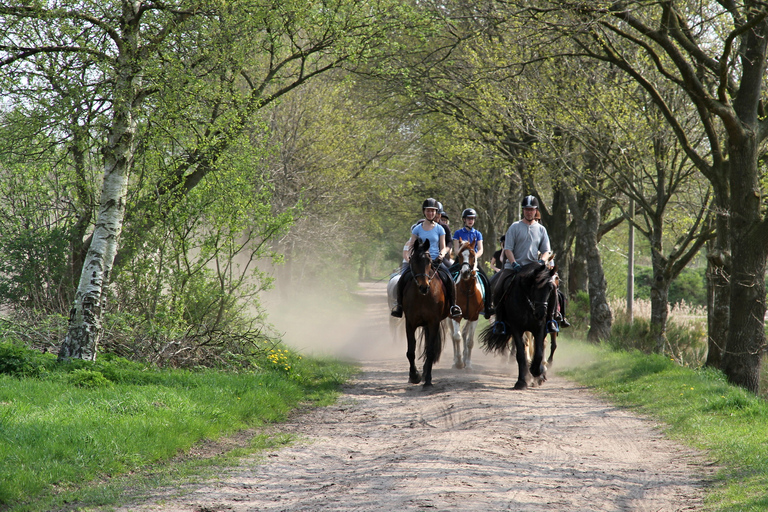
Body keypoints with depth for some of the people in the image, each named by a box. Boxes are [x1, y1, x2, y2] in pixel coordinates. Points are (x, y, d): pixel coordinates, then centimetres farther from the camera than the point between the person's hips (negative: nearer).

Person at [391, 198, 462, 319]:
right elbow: (411, 245, 11)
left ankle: (453, 305, -9)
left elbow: (443, 247, 8)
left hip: (436, 260, -1)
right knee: (403, 278, -20)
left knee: (449, 280, -25)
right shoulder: (417, 229, 9)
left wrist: (442, 254, -14)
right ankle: (399, 303, -1)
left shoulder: (439, 229, 7)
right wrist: (407, 254, -9)